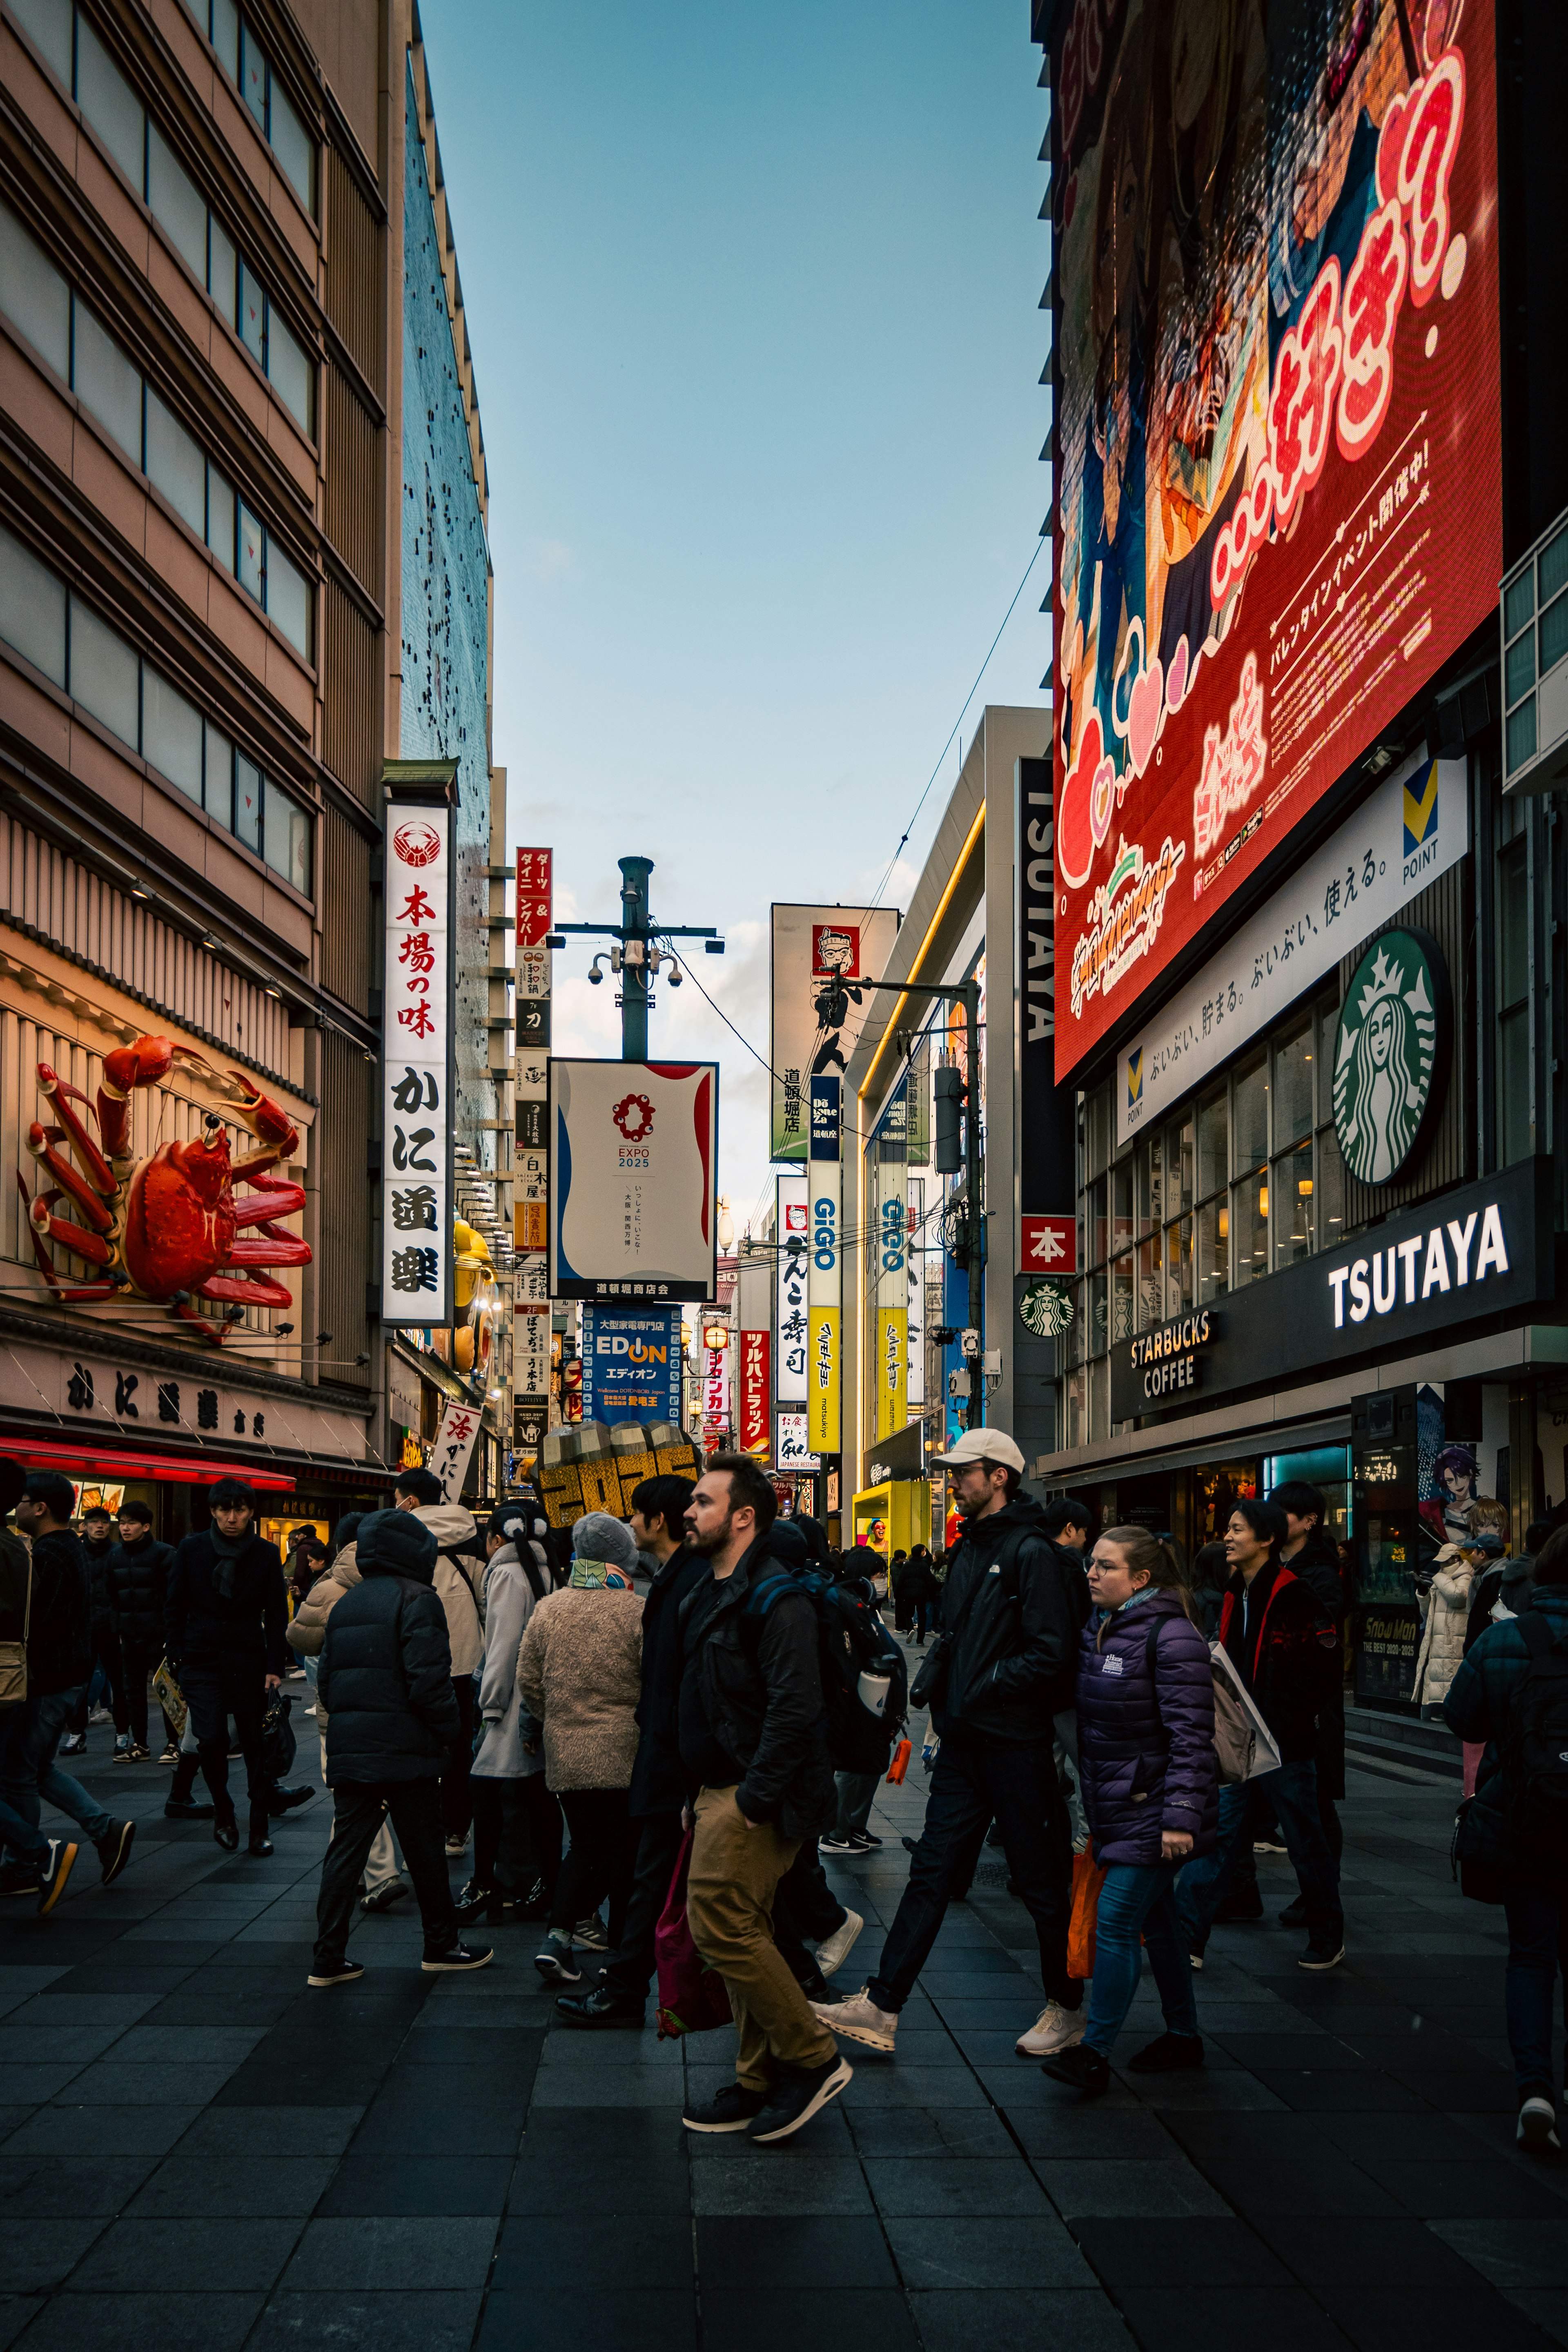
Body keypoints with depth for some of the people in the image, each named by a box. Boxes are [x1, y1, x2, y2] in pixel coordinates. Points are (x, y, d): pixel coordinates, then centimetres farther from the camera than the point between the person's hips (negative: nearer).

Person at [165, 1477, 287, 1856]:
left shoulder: (266, 1555, 1)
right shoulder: (192, 1550, 2)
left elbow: (276, 1615, 3)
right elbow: (174, 1607, 7)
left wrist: (275, 1666, -4)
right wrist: (177, 1658, 0)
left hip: (249, 1662, 0)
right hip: (202, 1661, 0)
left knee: (255, 1745, 3)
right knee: (211, 1739, -10)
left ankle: (259, 1828, 13)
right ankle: (223, 1812, 14)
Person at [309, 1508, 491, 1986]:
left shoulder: (345, 1605, 15)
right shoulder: (417, 1599, -9)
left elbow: (326, 1678, 16)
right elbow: (428, 1678, -17)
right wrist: (447, 1731, -5)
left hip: (349, 1750, 7)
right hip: (406, 1749, -7)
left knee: (345, 1851, 7)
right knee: (425, 1852, 6)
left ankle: (328, 1959, 5)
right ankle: (442, 1946, 17)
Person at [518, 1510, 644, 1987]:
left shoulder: (546, 1610, 2)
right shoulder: (637, 1611, -12)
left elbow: (528, 1682, 7)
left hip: (565, 1756, 4)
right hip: (624, 1755, -4)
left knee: (586, 1846, 17)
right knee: (626, 1854, 10)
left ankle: (558, 1937, 3)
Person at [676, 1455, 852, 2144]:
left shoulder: (777, 1600, -17)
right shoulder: (709, 1595, 15)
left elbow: (794, 1707, -24)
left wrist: (754, 1797, -24)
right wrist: (699, 1794, 18)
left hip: (756, 1795, -10)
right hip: (721, 1790, 10)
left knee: (720, 1925, -12)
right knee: (742, 1932, 13)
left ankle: (812, 2058, 0)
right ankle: (761, 2082, 21)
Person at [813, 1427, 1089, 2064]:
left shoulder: (1031, 1552, -14)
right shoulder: (970, 1548, 13)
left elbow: (1051, 1655, -20)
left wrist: (980, 1692, -18)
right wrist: (941, 1684, 7)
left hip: (1015, 1743, -8)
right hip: (965, 1744, 8)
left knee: (1041, 1883, 6)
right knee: (930, 1873, 6)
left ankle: (1066, 2010, 21)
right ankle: (881, 2009, 7)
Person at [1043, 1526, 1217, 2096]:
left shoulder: (1171, 1636, -17)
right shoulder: (1097, 1630, 9)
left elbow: (1191, 1734, -20)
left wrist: (1181, 1817, -24)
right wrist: (1085, 1801, 18)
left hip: (1153, 1811, -8)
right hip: (1115, 1806, 8)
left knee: (1116, 1922, -10)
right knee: (1156, 1922, 16)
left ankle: (1094, 2053, -5)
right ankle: (1183, 2036, 28)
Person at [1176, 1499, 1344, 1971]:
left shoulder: (1295, 1596, -14)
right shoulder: (1235, 1595, 10)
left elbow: (1325, 1668, -15)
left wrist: (1285, 1721, -15)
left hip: (1285, 1747, -7)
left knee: (1307, 1844, 8)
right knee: (1214, 1837, 3)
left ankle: (1328, 1941, 24)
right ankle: (1186, 1940, 5)